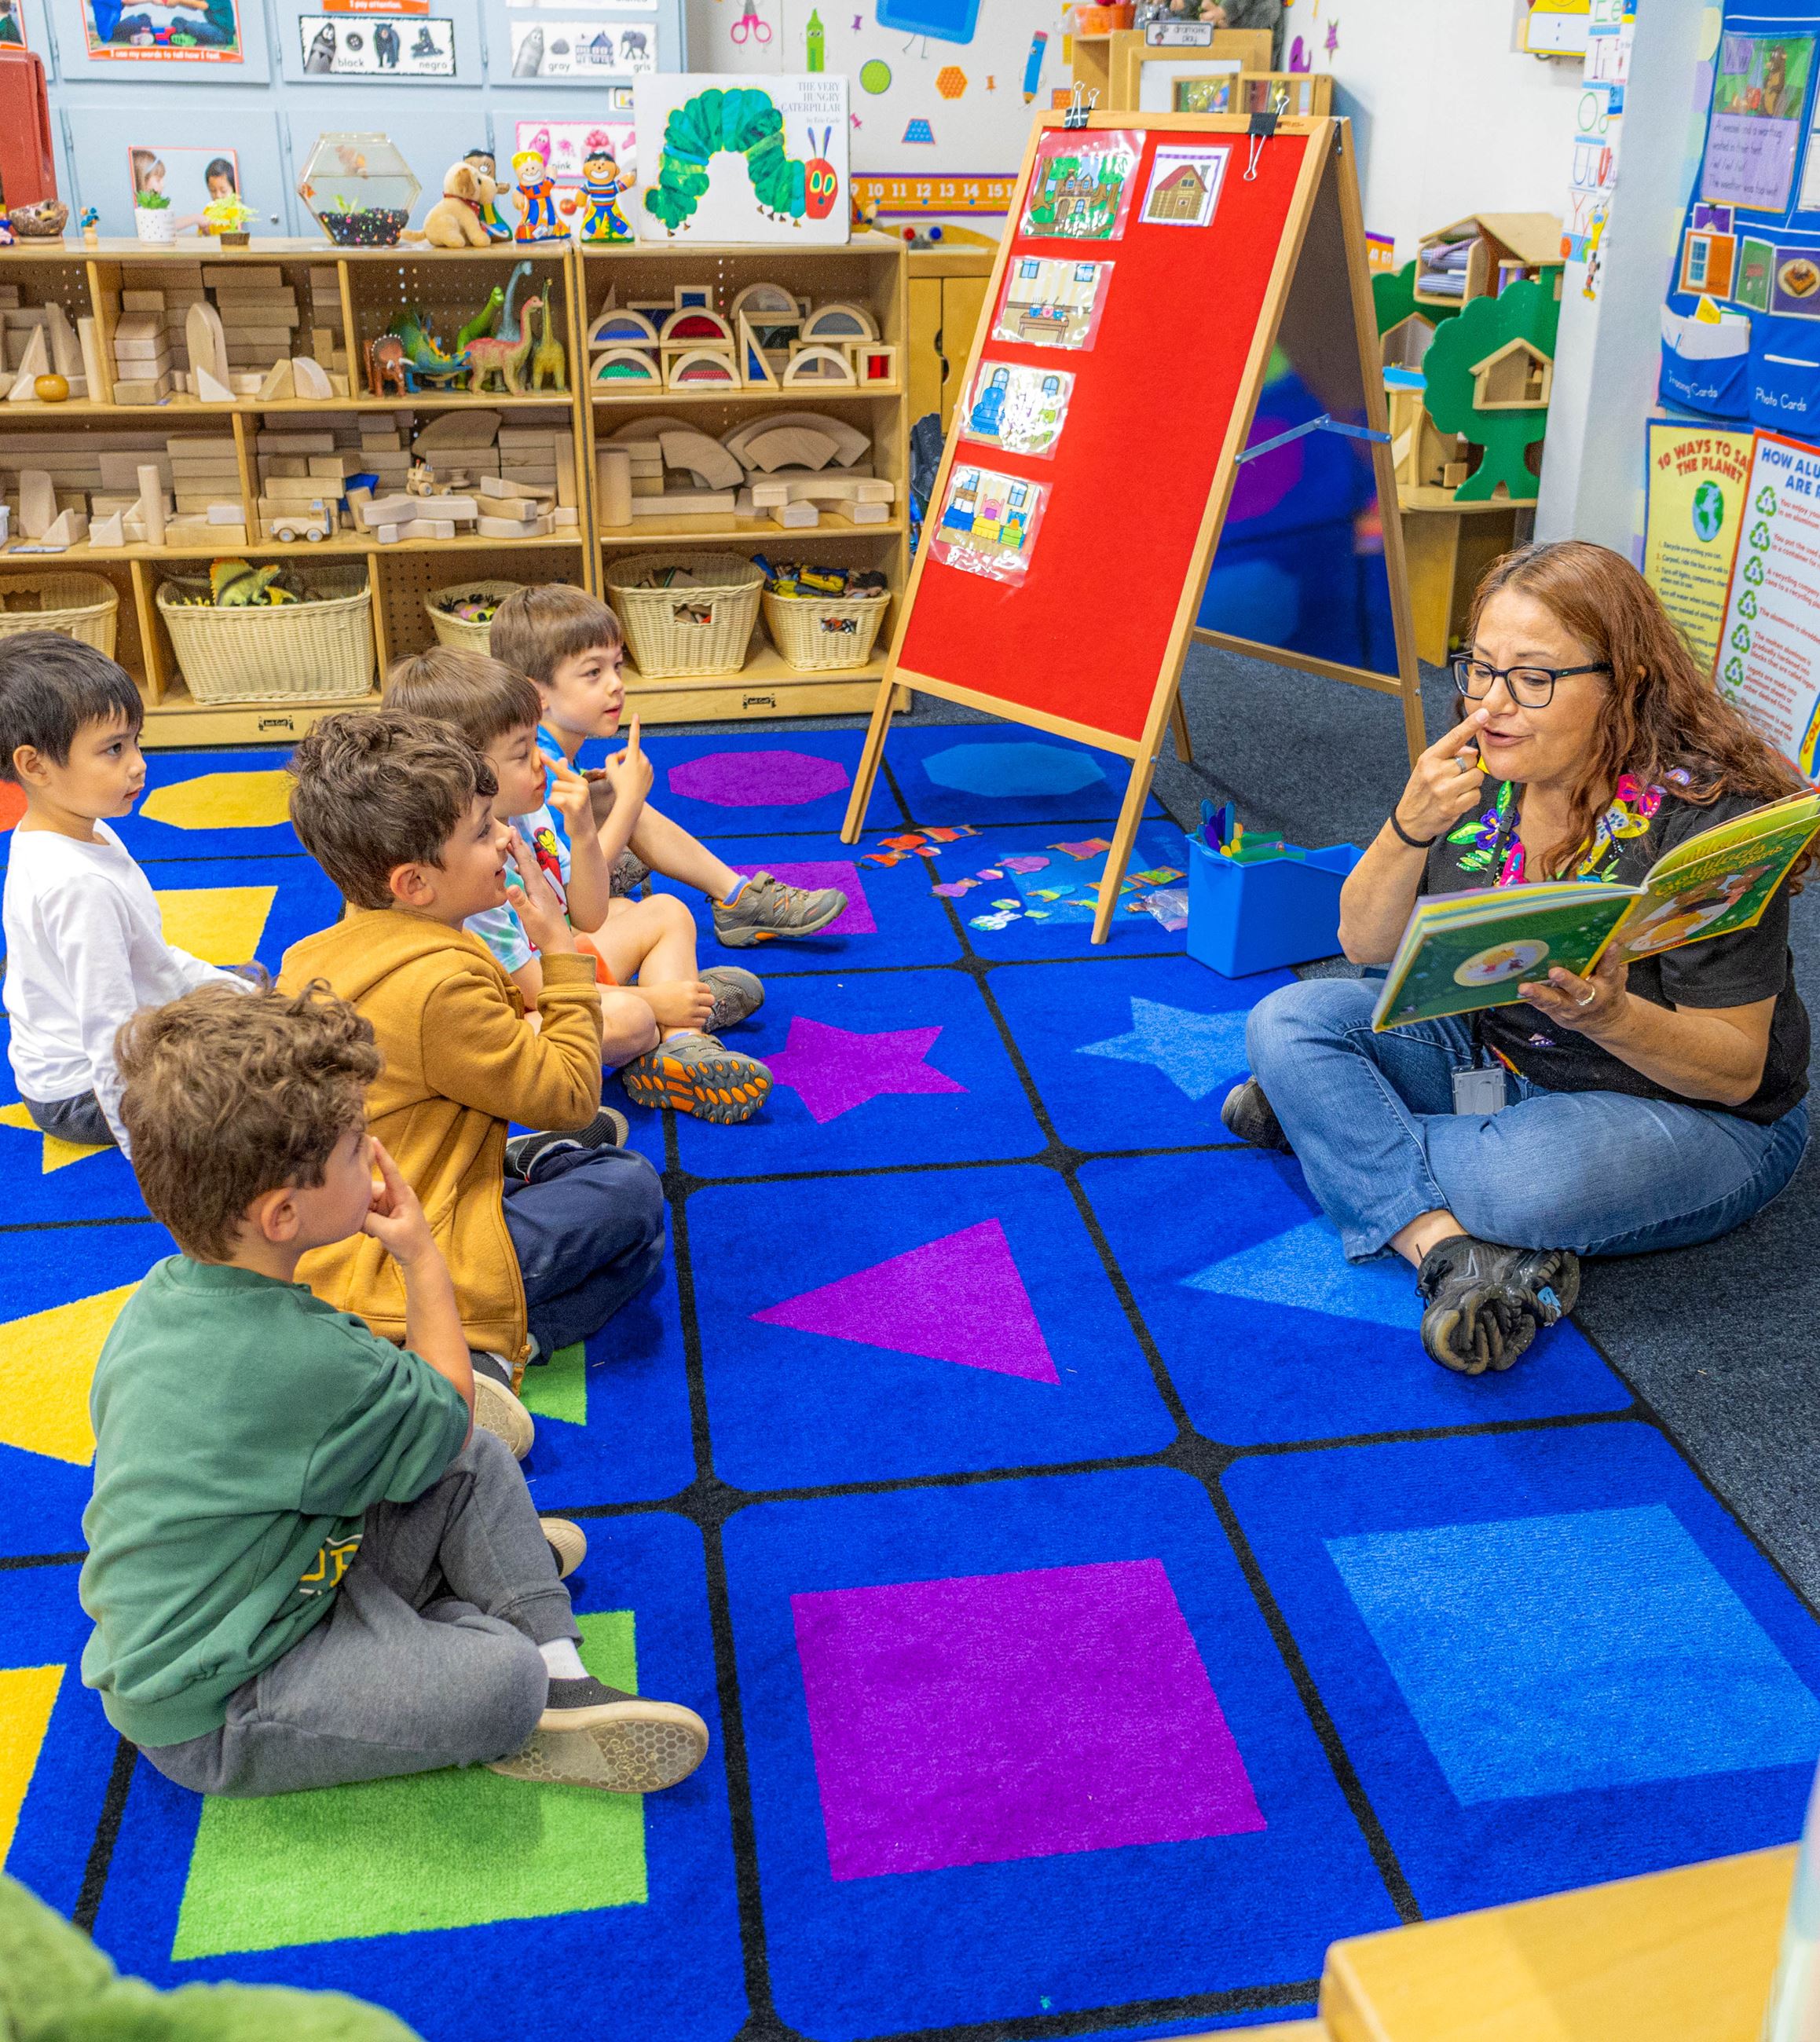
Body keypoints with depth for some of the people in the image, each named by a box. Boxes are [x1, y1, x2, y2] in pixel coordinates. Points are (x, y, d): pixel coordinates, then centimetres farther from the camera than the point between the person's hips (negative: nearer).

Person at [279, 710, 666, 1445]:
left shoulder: (309, 957, 6)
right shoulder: (442, 980, -23)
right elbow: (566, 1096, -14)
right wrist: (561, 950, -8)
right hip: (411, 1278, -9)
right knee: (631, 1193, -1)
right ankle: (480, 1357, -10)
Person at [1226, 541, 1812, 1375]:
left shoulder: (1704, 817, -24)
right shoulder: (1474, 768, -9)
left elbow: (1735, 1070, -20)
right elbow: (1365, 944, -5)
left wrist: (1608, 1015, -40)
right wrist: (1411, 828, -24)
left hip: (1686, 1113, -5)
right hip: (1490, 1053, 6)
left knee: (1536, 1178, -37)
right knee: (1288, 1020, -12)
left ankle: (1340, 1126, -8)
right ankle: (1445, 1245, -28)